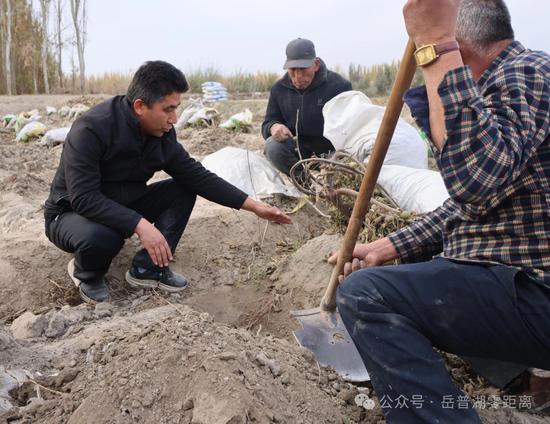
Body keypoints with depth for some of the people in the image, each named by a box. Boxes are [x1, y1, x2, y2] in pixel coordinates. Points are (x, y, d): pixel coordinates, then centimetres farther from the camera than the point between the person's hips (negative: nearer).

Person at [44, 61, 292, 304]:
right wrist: (140, 225, -43)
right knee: (100, 236, -39)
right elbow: (84, 198, -35)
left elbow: (197, 176, -6)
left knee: (183, 191, -9)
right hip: (72, 214, -6)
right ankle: (87, 273, -3)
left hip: (124, 207, 6)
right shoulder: (91, 130, -29)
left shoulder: (162, 134, -9)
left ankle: (148, 267, -7)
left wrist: (253, 206, -11)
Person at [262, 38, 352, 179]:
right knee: (272, 146, -26)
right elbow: (268, 123, 9)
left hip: (333, 151, -3)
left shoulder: (338, 85, -10)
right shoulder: (279, 89, 3)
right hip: (300, 150, 3)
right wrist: (273, 127, -20)